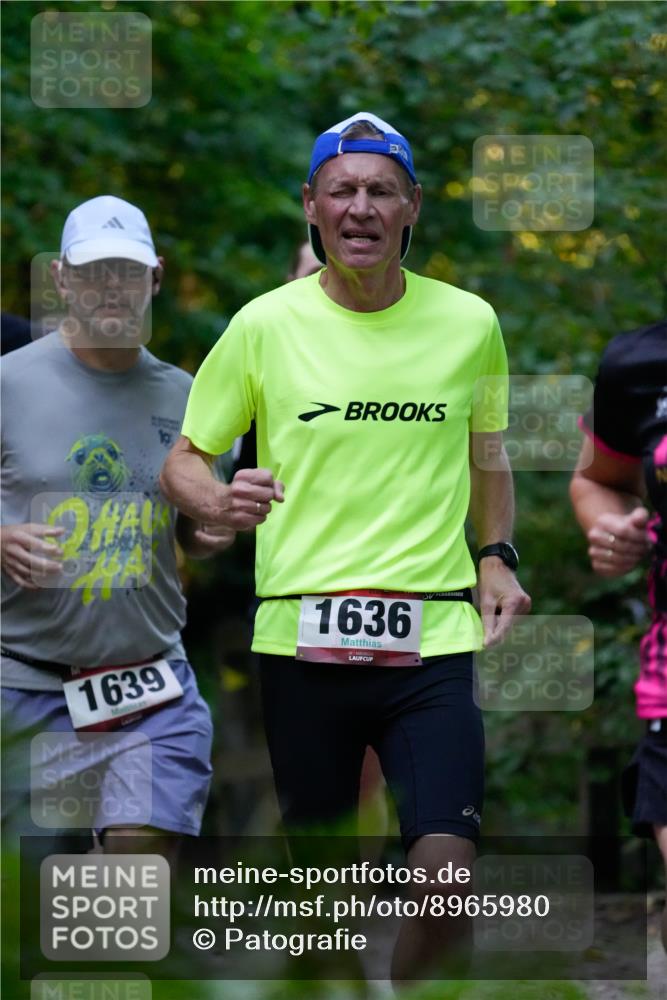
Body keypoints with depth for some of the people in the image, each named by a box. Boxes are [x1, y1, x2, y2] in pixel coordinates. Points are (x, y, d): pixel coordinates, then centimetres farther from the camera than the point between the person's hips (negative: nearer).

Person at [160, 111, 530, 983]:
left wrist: (496, 558, 9)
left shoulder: (470, 322, 6)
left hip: (432, 633, 0)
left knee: (447, 870, -13)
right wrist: (220, 504, -14)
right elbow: (183, 459, 8)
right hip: (300, 634, 0)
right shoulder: (264, 325, 1)